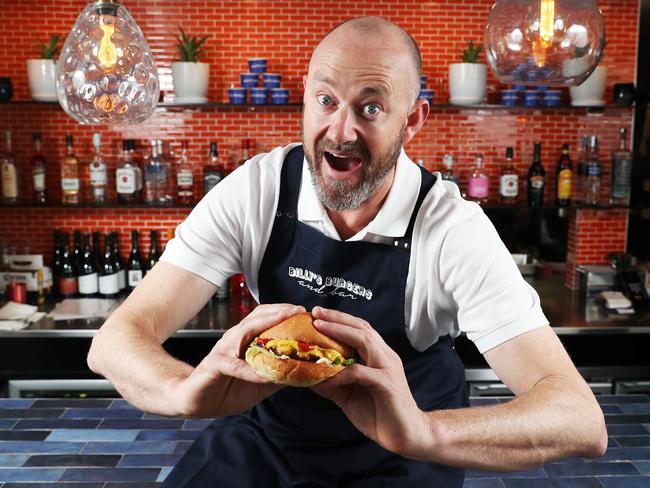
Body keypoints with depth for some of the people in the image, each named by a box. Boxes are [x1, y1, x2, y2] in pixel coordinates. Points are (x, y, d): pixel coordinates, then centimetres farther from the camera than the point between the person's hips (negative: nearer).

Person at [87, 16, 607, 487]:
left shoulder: (455, 230, -23)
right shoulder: (254, 192, -16)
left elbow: (581, 421, -29)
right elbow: (116, 339, -20)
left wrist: (421, 430, -48)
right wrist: (187, 390, -43)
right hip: (267, 436, 2)